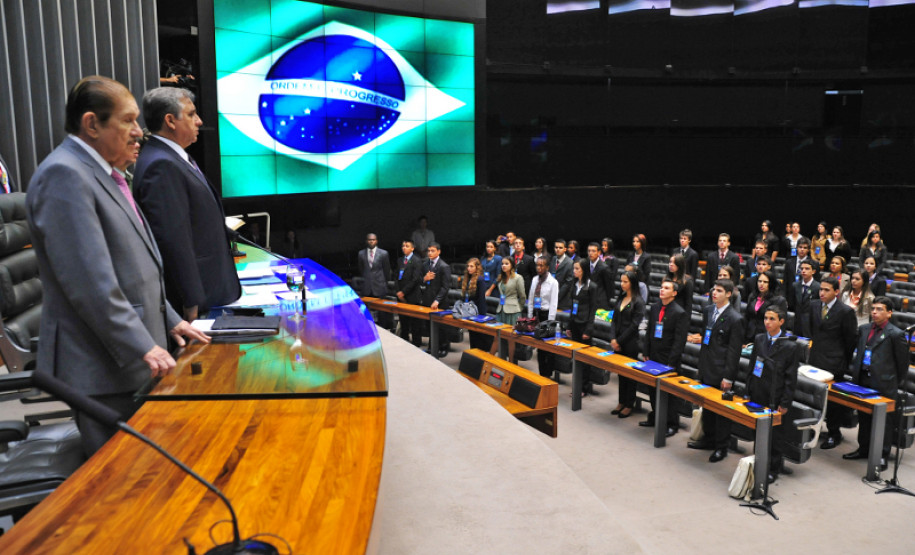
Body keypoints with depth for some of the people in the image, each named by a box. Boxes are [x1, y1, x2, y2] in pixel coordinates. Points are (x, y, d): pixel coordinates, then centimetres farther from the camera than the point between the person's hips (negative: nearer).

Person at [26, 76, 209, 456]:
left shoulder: (105, 173, 16)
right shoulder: (64, 175, -16)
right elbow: (90, 281, -23)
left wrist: (169, 321, 18)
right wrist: (142, 347, -21)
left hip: (136, 357, 9)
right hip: (103, 365, -9)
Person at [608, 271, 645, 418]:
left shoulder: (638, 301, -11)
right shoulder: (621, 298, 9)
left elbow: (634, 325, -14)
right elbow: (614, 320, 8)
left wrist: (619, 341, -12)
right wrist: (613, 338, -4)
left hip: (630, 342, -6)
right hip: (617, 342, 6)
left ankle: (629, 405, 13)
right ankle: (622, 402, 23)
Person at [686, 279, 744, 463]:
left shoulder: (735, 319, -14)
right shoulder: (707, 311, 8)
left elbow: (734, 351, -14)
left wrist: (728, 377, -15)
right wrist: (699, 338, 4)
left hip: (721, 371, -7)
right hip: (706, 368, 7)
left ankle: (721, 447, 16)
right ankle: (708, 438, 33)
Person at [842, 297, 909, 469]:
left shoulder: (896, 334, -8)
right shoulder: (863, 329, 9)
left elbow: (903, 362, -3)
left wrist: (895, 383, 0)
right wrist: (857, 373, 14)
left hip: (884, 385, -6)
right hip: (863, 381, 6)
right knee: (863, 417, 17)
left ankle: (882, 456, 13)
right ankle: (863, 449, 31)